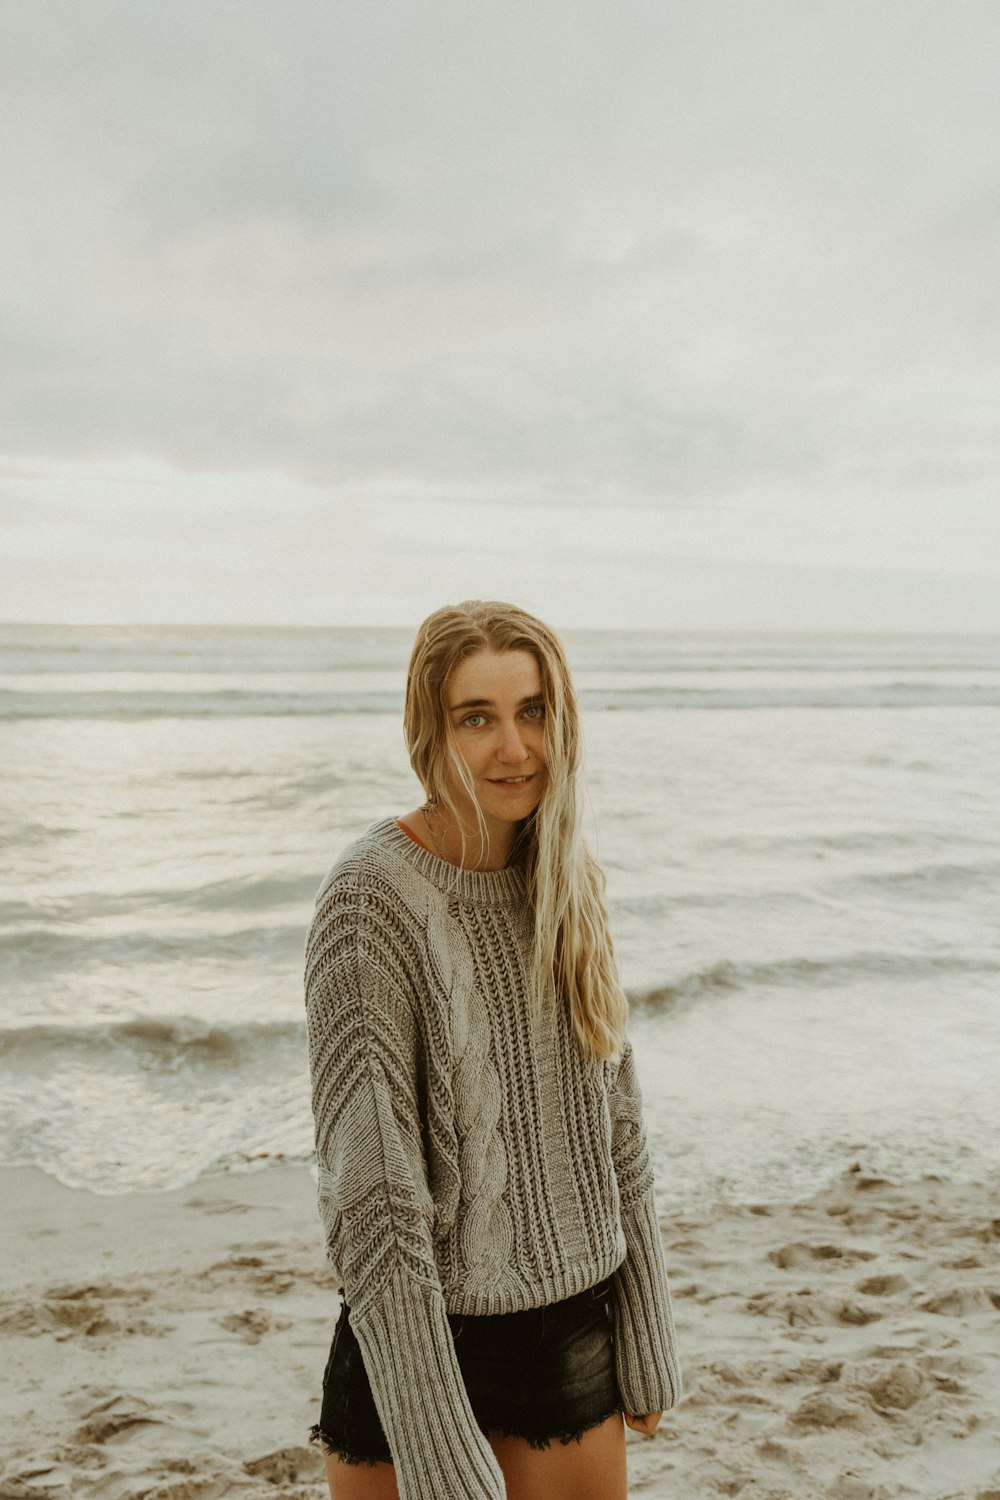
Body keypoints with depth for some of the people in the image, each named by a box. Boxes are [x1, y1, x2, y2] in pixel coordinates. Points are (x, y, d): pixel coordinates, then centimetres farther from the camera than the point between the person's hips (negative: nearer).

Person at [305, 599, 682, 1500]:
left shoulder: (568, 885, 0)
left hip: (576, 1326, 5)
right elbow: (370, 1191, -20)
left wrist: (647, 1345, 8)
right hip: (423, 1335, -5)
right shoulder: (373, 899, -19)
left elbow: (618, 1130, 6)